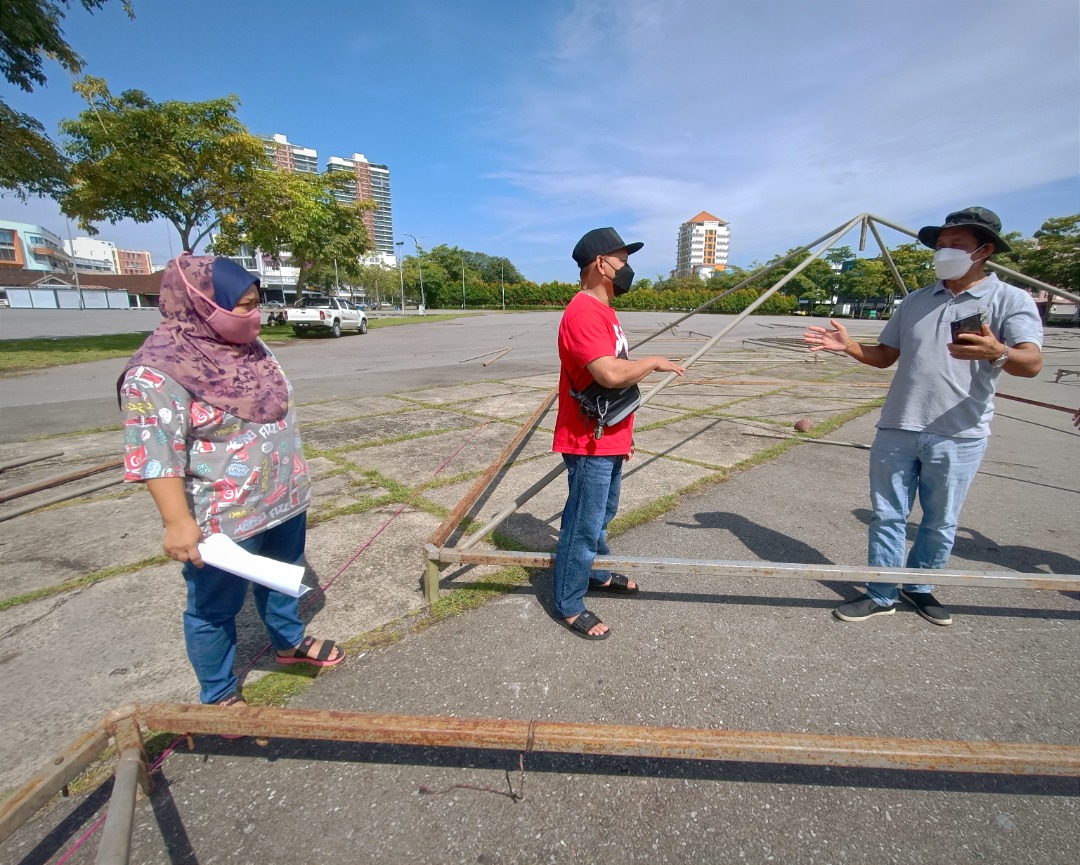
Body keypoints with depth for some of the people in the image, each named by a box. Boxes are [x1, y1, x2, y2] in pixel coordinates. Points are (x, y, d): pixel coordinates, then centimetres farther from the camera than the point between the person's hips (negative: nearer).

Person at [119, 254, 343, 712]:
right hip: (223, 519, -7)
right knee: (214, 609, 13)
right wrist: (178, 522, -27)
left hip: (284, 501, 8)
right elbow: (156, 455, -22)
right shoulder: (158, 371, -19)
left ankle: (290, 642, 50)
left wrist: (294, 479, 20)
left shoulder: (251, 348, 4)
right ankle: (219, 696, 34)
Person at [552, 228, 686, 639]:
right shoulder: (583, 312, -20)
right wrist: (654, 362, -14)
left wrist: (624, 433, 19)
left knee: (602, 515, 24)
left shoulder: (603, 310, 14)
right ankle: (569, 606, 19)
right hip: (589, 443, -10)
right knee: (583, 525, 2)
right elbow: (611, 374, -33)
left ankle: (594, 573, 44)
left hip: (608, 439, 10)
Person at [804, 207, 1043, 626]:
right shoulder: (916, 301, 12)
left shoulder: (1011, 300, -3)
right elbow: (884, 355, 15)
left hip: (958, 437, -3)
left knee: (940, 522, 11)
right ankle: (881, 595, 19)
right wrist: (848, 345, -3)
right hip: (897, 430, 4)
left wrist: (997, 352, -40)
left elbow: (1031, 363, -17)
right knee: (887, 516, 7)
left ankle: (919, 588, 31)